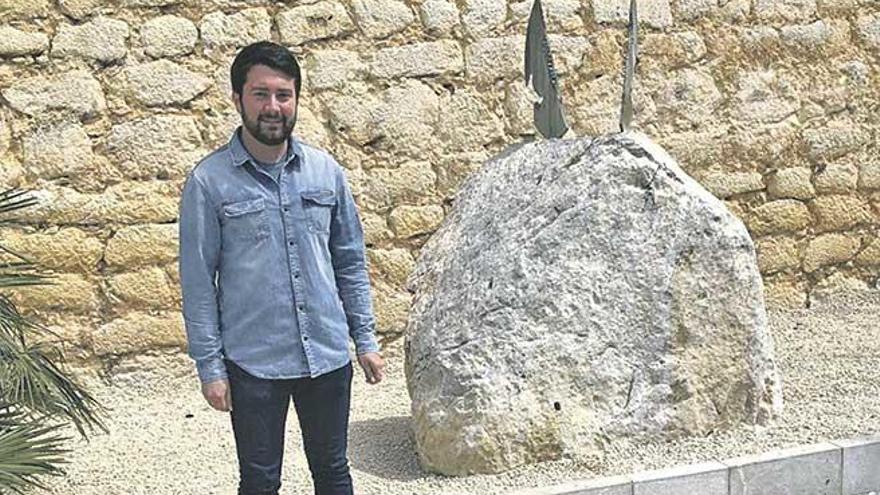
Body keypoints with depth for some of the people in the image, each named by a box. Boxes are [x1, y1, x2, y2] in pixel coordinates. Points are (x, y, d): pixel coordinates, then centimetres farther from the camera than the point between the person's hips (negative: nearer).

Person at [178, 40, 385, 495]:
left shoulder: (326, 171, 3)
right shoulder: (209, 182, -7)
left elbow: (350, 262, 10)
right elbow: (198, 281, -5)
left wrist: (366, 338, 7)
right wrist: (209, 365, -7)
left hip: (328, 355, 3)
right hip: (253, 363, -3)